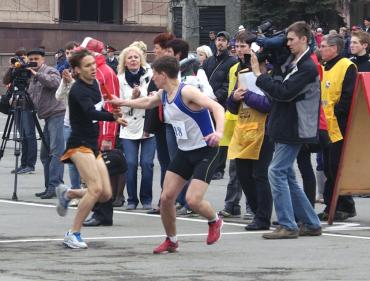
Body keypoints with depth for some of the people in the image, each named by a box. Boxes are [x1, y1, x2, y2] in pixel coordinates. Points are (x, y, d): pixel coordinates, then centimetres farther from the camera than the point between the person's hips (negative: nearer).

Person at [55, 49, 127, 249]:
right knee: (96, 188, -22)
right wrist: (113, 117, -47)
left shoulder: (94, 84, 10)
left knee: (106, 194, 3)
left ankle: (67, 194, 26)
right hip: (79, 144, -9)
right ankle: (73, 234, -13)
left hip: (93, 145, 9)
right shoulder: (78, 90, -17)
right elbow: (91, 112, -35)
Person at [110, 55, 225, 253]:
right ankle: (171, 241, 20)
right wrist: (122, 102, 37)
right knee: (166, 197, 1)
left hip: (205, 150, -8)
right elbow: (147, 102, 30)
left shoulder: (187, 92, -21)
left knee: (193, 200, -18)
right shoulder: (163, 95, 6)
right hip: (184, 151, 8)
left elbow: (217, 107, -31)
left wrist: (219, 132, -47)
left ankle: (214, 221, 14)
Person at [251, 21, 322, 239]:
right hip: (285, 128, 10)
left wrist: (259, 75, -18)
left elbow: (284, 92, -22)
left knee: (277, 172, -12)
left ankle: (287, 225, -9)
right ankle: (311, 223, 18)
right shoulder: (292, 62, 14)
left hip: (294, 129, -10)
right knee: (287, 175, 12)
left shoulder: (308, 68, -15)